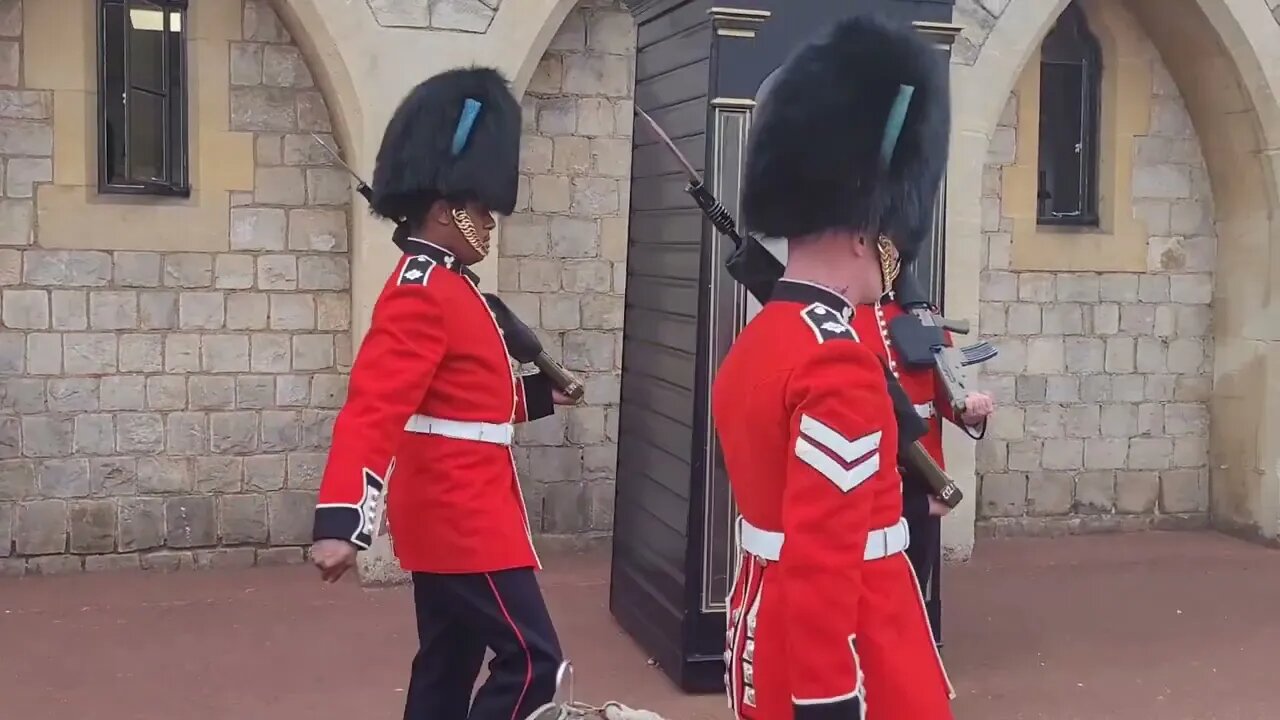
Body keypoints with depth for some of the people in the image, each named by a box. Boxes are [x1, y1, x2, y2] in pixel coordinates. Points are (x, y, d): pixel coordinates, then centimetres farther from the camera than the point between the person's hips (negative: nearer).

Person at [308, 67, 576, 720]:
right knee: (533, 663, -8)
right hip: (463, 521, -11)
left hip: (453, 517, 11)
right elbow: (372, 409, -28)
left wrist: (536, 396, 16)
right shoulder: (422, 293, -18)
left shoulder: (442, 286, 15)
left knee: (447, 666, 15)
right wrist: (341, 523, -37)